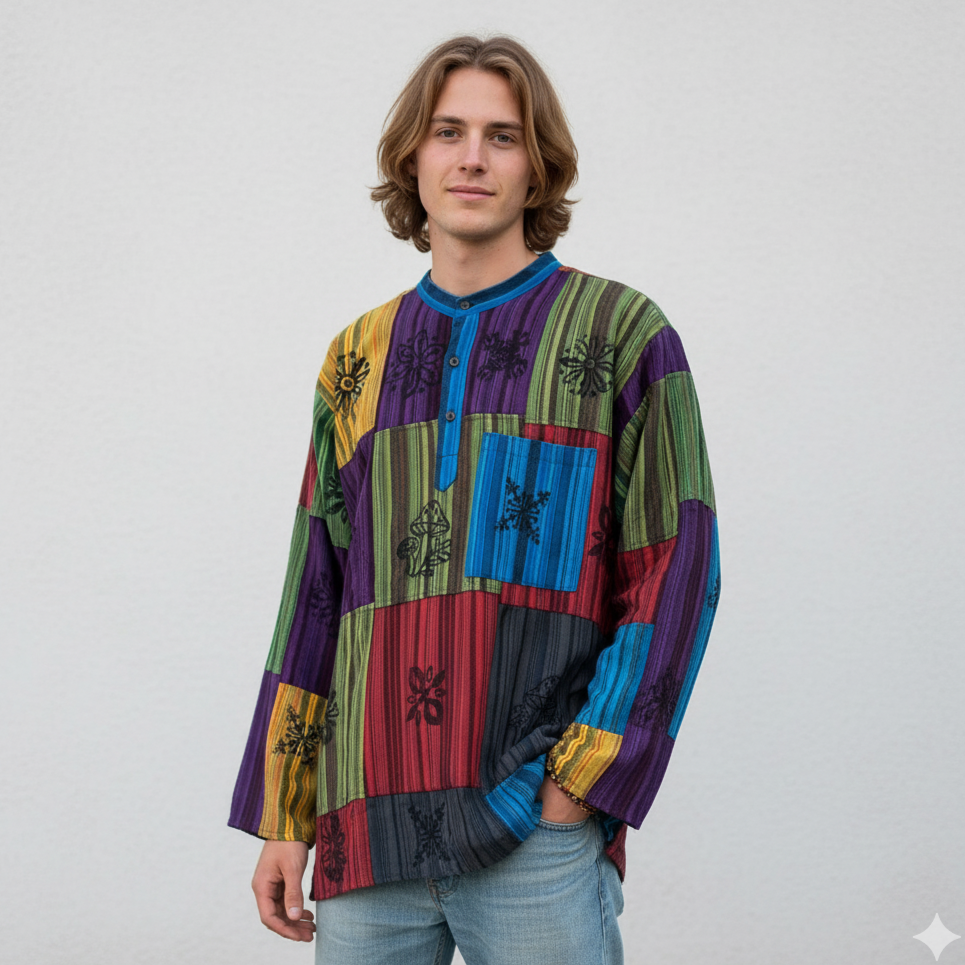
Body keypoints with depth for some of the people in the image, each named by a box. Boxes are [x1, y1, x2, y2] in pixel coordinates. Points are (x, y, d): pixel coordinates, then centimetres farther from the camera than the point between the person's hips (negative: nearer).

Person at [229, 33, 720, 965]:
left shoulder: (620, 333, 3)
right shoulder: (358, 359, 14)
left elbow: (676, 574, -3)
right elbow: (315, 598, 14)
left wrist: (582, 780, -11)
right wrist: (281, 818, 10)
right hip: (365, 828, 4)